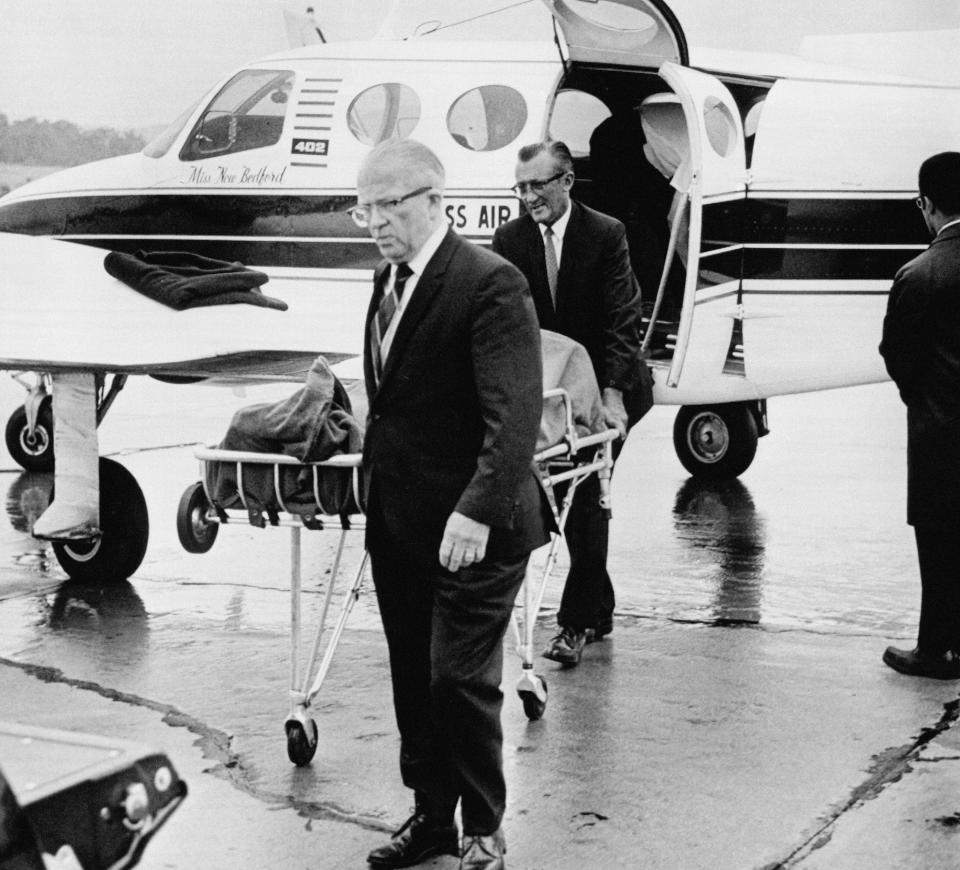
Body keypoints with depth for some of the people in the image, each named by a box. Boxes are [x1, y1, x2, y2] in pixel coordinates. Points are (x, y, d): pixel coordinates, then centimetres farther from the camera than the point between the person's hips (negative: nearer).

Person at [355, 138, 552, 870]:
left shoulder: (491, 284, -15)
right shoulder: (389, 280, 13)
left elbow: (516, 416, -23)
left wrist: (477, 510, -30)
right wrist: (374, 475, 11)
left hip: (471, 528, -8)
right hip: (398, 521, 8)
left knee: (462, 679, -3)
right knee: (414, 680, 14)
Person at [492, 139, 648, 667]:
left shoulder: (606, 235, -10)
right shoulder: (509, 239, 0)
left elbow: (621, 322, -14)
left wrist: (611, 395, -24)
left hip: (599, 389, -4)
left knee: (586, 500, -8)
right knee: (567, 500, 10)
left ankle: (577, 622, -4)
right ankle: (599, 610, 25)